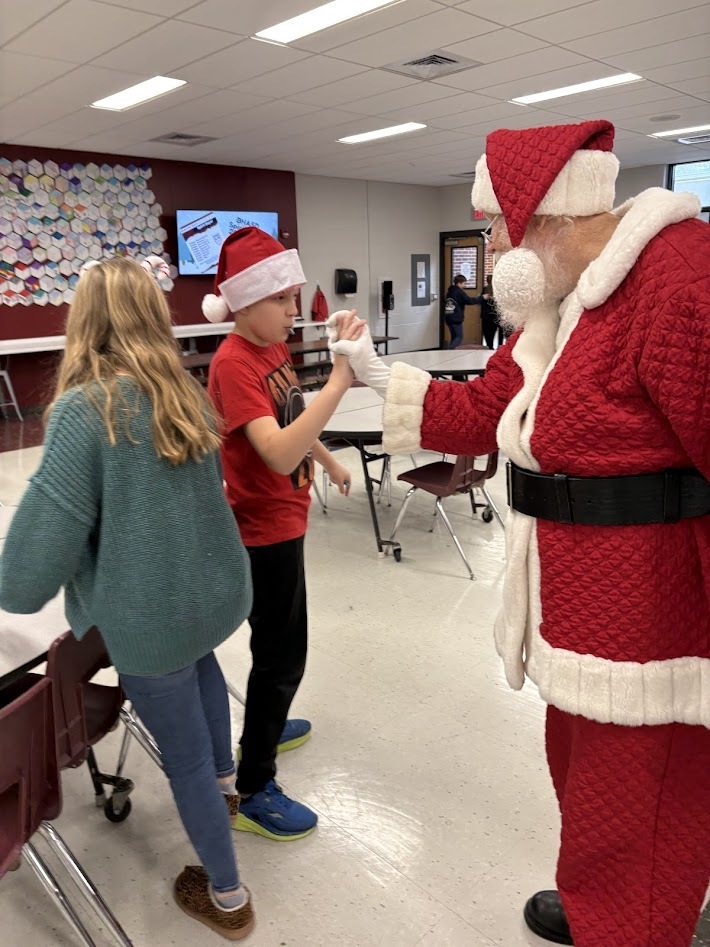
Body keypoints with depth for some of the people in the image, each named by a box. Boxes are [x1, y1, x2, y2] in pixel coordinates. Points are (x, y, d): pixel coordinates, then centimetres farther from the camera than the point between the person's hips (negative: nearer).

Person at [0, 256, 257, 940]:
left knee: (184, 753, 12)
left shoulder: (83, 408, -18)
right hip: (218, 590, 7)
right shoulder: (184, 392, 0)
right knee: (201, 663, 37)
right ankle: (224, 784, 56)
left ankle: (227, 897, 33)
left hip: (151, 615, -6)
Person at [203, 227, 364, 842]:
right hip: (264, 528, -9)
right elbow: (279, 454, -38)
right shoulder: (233, 364, -24)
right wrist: (339, 382, -44)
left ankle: (263, 729, 47)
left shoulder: (272, 347, 4)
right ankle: (254, 791, 17)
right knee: (283, 652, 1)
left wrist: (330, 460, 31)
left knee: (279, 641, 24)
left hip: (281, 519, 9)